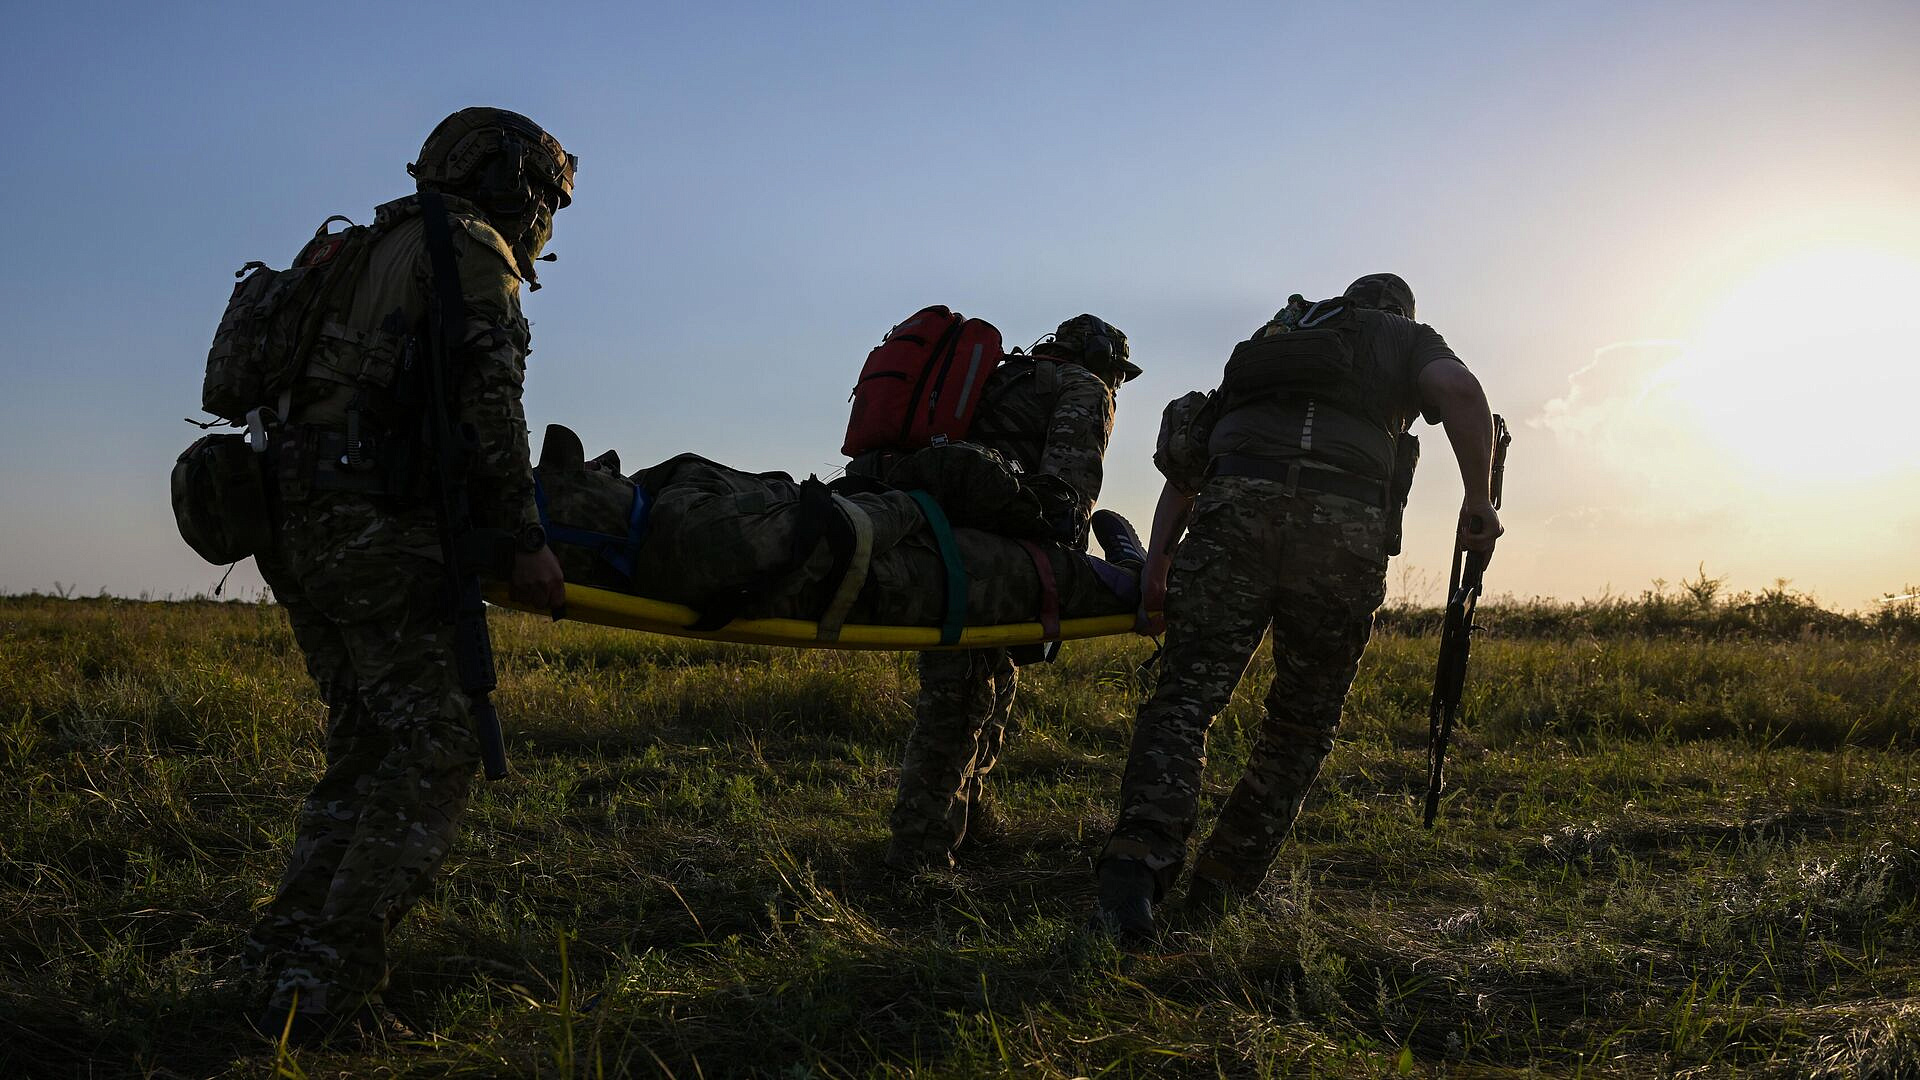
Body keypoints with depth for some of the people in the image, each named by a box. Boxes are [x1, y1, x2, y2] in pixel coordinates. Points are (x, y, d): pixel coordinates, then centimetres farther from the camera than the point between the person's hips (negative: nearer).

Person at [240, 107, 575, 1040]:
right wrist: (522, 537, -12)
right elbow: (487, 402, -12)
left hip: (297, 522, 10)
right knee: (432, 749, -8)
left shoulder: (371, 251, 28)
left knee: (369, 743, 14)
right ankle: (328, 989, -11)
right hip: (372, 524, -10)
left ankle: (291, 951, 13)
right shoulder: (472, 249, 0)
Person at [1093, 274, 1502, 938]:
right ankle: (1223, 887, 14)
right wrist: (1478, 502, 11)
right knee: (1303, 724, 13)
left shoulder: (1274, 334, 38)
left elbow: (1188, 456, 26)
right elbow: (1460, 390, 4)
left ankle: (1135, 864, -27)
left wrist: (1158, 557, 21)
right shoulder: (1407, 337, 30)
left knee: (1186, 697, -6)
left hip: (1232, 509, 2)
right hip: (1344, 522, -2)